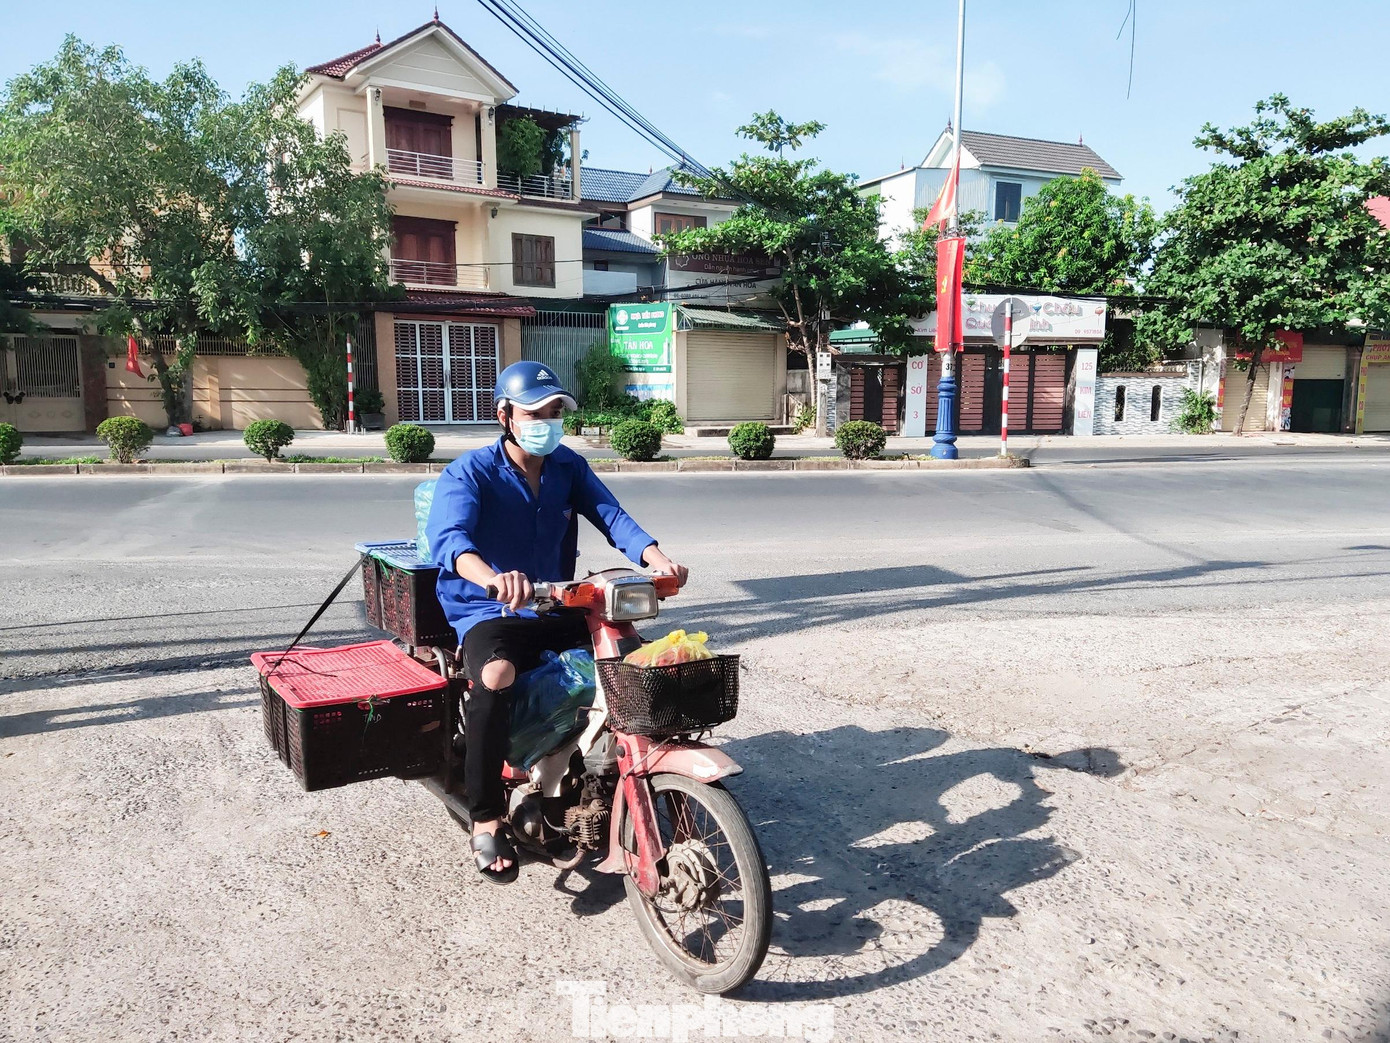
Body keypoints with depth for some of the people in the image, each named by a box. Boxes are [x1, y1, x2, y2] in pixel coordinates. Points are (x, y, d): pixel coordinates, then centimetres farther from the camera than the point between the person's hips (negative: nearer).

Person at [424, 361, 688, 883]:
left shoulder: (570, 466, 6)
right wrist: (494, 580, -50)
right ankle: (486, 823, -22)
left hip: (558, 608, 5)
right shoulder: (469, 473, -9)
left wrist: (658, 558, -28)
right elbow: (447, 537, -28)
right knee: (496, 678, -36)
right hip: (487, 611, -5)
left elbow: (611, 516, -7)